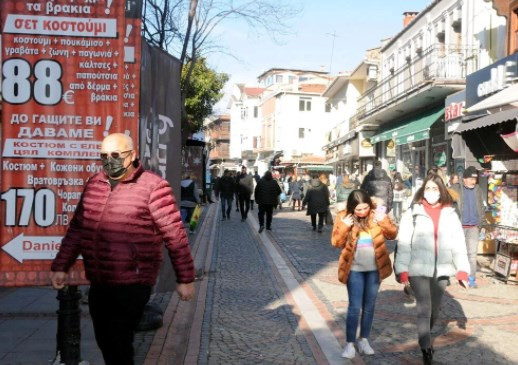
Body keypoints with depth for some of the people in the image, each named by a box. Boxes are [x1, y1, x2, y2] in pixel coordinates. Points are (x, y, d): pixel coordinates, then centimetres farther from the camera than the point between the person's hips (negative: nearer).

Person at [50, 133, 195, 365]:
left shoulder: (152, 187, -11)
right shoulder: (94, 184, 9)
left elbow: (175, 235, -10)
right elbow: (77, 228, 16)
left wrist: (185, 278, -8)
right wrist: (60, 266, 13)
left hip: (132, 284, -6)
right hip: (98, 283, 6)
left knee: (118, 344, -5)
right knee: (105, 342, 16)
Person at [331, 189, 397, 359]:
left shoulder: (377, 214, -6)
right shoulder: (343, 217, -9)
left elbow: (392, 234, -4)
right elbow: (336, 243, -9)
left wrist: (383, 221, -21)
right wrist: (344, 227, -25)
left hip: (375, 268, 2)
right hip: (354, 268, -2)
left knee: (369, 306, 11)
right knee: (354, 306, -2)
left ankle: (364, 340, 24)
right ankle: (350, 344, 6)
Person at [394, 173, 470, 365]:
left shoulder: (450, 215, 3)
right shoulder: (413, 213, -5)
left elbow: (458, 244, 2)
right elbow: (404, 243, -7)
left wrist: (462, 270, -6)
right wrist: (403, 270, -12)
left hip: (442, 270, 4)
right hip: (419, 269, -3)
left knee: (434, 310, 18)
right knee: (424, 310, -6)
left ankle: (425, 338, 42)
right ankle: (426, 349, 4)